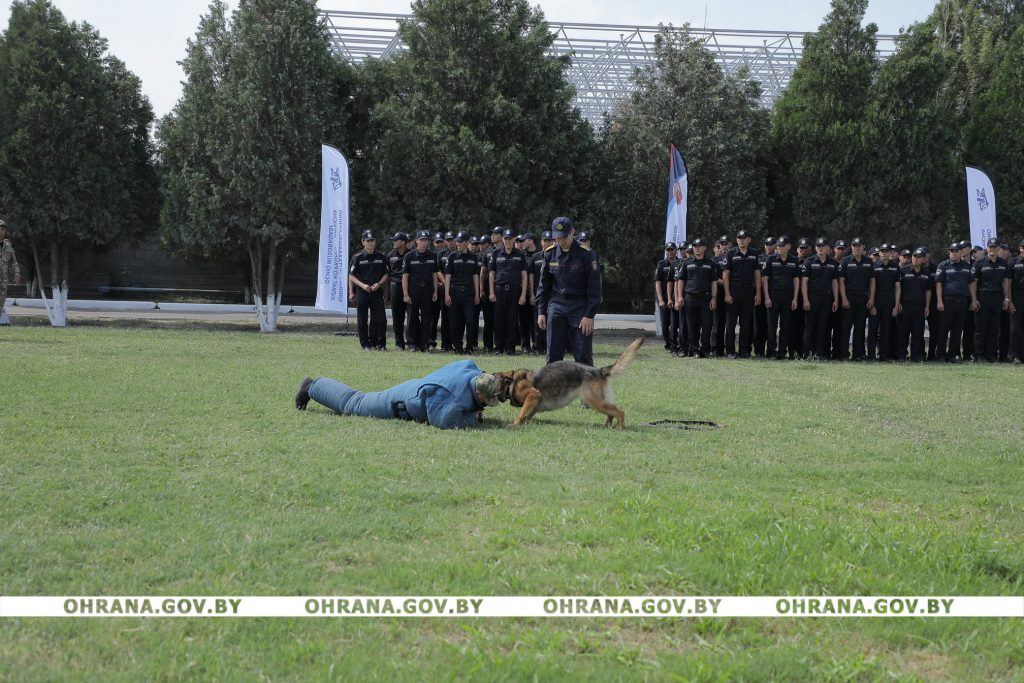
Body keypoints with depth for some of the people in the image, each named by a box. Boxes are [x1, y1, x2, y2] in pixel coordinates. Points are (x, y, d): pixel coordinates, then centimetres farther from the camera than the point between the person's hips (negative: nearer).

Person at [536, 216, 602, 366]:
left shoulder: (586, 254, -9)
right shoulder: (550, 254, 3)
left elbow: (594, 287, -9)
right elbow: (544, 284, 11)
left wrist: (589, 315, -13)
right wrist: (541, 311, 6)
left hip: (580, 308, -3)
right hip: (556, 307, 4)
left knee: (583, 355, -4)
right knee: (553, 354, 2)